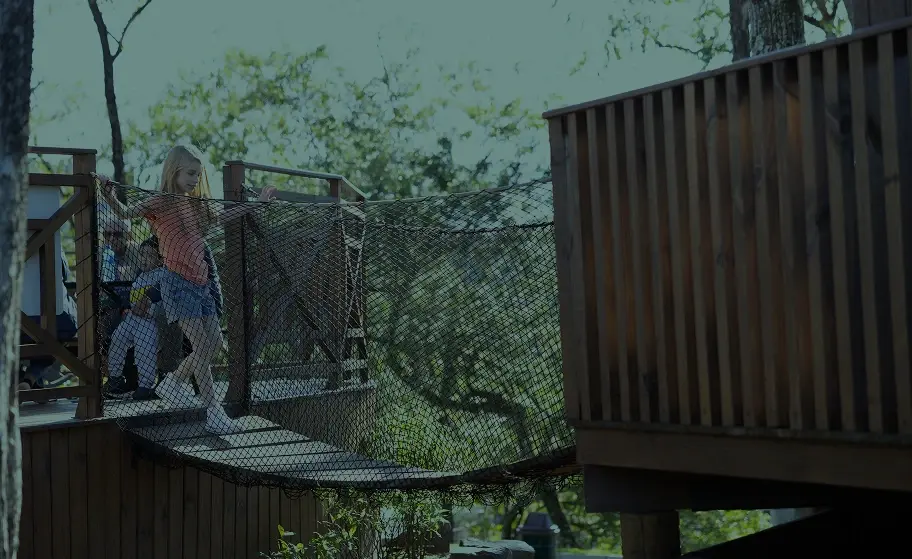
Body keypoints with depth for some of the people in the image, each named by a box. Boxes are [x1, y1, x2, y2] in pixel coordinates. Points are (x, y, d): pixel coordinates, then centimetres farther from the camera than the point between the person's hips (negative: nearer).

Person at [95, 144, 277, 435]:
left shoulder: (197, 205, 14)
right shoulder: (162, 202, -7)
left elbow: (223, 215, 31)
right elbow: (126, 213, -15)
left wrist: (258, 202, 37)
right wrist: (109, 194, -33)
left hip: (200, 283, 8)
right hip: (179, 282, -8)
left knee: (215, 342, 8)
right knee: (202, 345, -11)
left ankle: (174, 382, 28)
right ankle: (214, 413, -8)